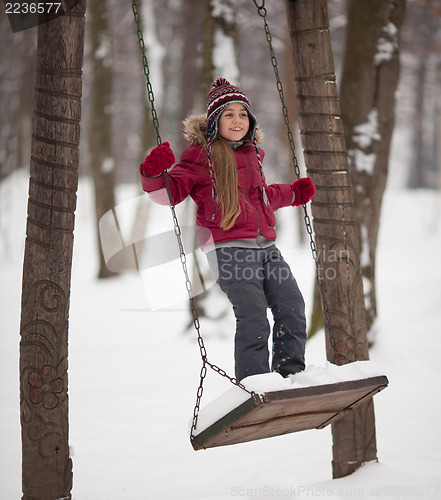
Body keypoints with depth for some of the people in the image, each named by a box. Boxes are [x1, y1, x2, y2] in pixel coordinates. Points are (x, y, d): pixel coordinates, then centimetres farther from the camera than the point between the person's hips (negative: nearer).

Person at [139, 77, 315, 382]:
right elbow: (171, 191, -4)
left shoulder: (251, 152, 22)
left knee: (292, 308, -1)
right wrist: (155, 175, -24)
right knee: (253, 318, -17)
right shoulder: (201, 154, 1)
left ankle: (292, 376, 11)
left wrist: (292, 194, 44)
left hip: (266, 246, 7)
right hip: (229, 248, -7)